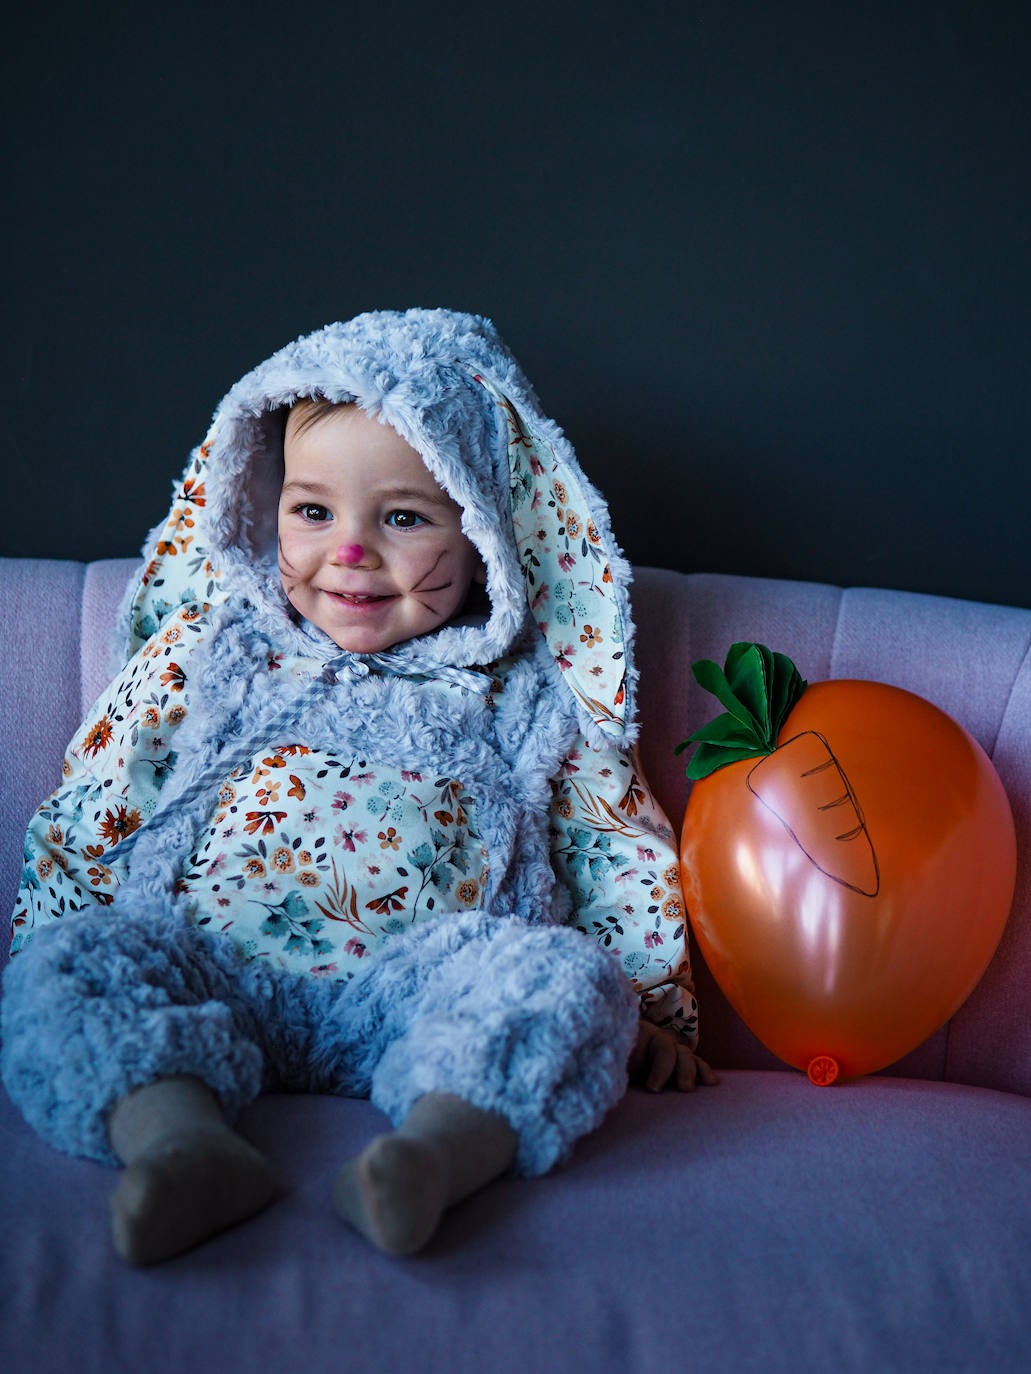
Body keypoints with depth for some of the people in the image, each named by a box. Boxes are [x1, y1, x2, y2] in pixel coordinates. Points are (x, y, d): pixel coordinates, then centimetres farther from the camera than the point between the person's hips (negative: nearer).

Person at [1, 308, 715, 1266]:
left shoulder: (528, 703, 14)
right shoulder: (204, 658, 15)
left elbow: (622, 860, 17)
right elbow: (86, 822, 16)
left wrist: (653, 1009, 9)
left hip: (421, 990, -1)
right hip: (205, 971, 1)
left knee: (569, 975, -28)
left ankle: (441, 1147, -50)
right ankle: (176, 1134, -44)